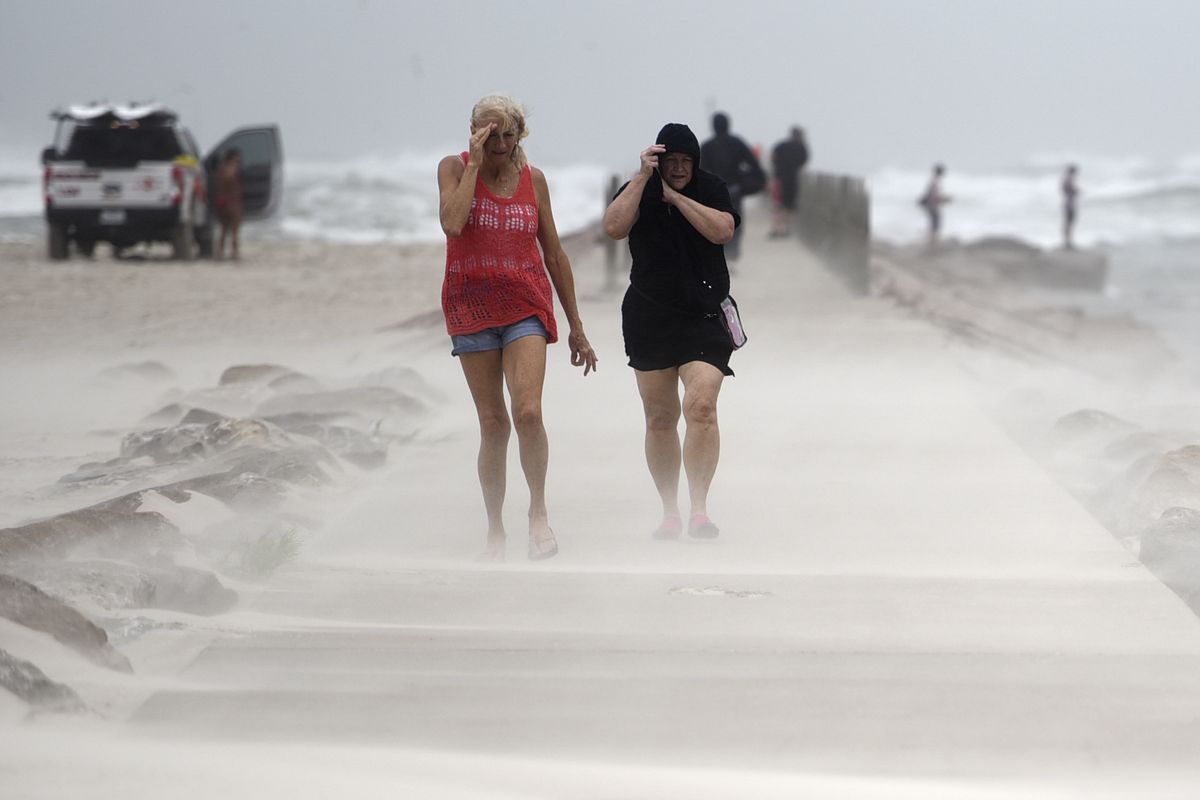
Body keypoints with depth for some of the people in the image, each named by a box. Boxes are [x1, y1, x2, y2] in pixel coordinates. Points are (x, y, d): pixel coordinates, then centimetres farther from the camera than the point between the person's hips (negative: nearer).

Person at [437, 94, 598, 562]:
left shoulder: (533, 178, 5)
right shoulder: (455, 168, 0)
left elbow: (554, 254, 11)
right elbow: (452, 223, -20)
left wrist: (575, 326, 12)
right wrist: (475, 163, -15)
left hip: (525, 307, 0)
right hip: (471, 307, 0)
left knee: (528, 412, -18)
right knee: (493, 423, 2)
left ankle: (538, 511, -1)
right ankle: (495, 531, 13)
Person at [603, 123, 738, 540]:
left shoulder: (711, 190, 2)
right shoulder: (638, 191, 2)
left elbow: (722, 231, -16)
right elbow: (614, 227, -16)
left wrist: (675, 195, -15)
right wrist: (642, 178, -18)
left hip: (704, 318, -2)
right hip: (649, 320, 2)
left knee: (701, 407, -19)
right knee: (660, 419, 6)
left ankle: (699, 510, -19)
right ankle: (669, 512, 15)